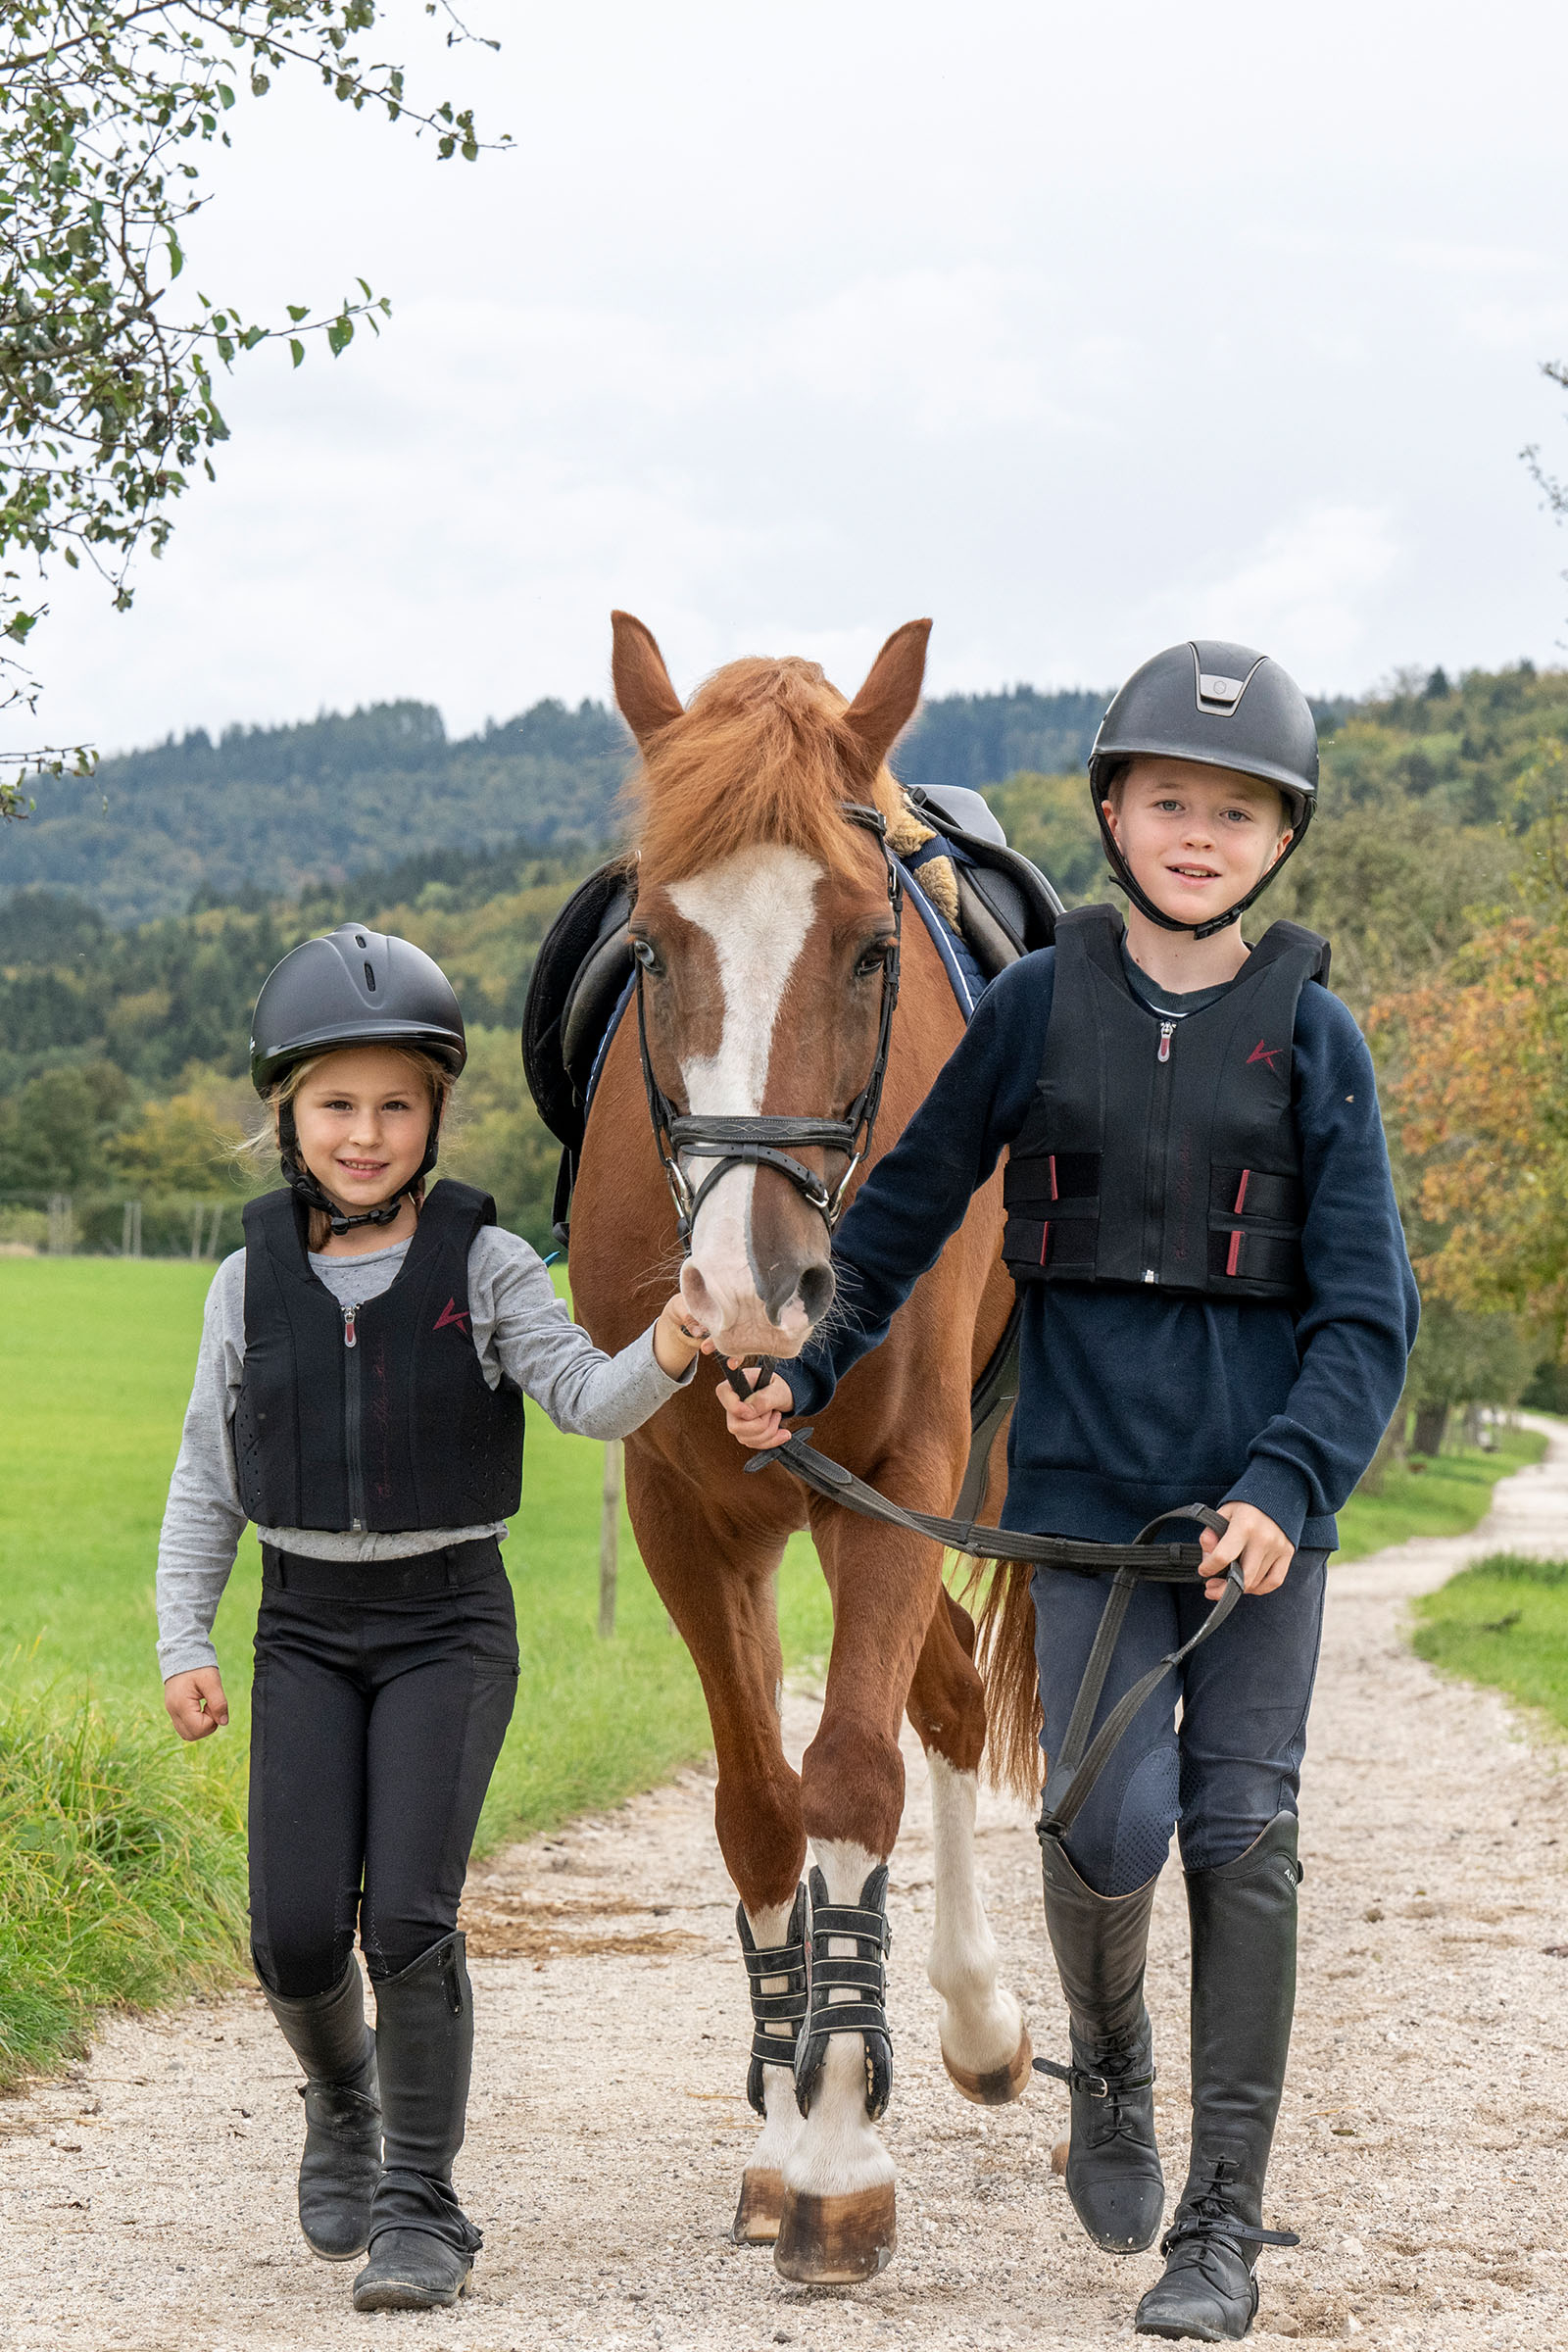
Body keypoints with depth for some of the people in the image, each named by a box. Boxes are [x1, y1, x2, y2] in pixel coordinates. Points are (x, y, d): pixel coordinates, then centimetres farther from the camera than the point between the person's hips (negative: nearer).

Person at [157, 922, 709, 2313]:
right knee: (295, 1935, -5)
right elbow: (208, 1478, 9)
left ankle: (422, 2203, 0)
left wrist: (664, 1356, -37)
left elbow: (584, 1399, -16)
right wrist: (183, 1644, 3)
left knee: (410, 1918, -13)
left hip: (450, 1624, -2)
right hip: (307, 1629, 2)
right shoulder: (254, 1281, 2)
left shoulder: (484, 1265, -4)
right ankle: (345, 2105, 27)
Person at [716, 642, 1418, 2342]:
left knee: (1242, 1829, -1)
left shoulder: (1311, 1036, -1)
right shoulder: (1041, 1004, 2)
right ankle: (1109, 2072, 23)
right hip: (1091, 1476, 0)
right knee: (1115, 1821, -10)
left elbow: (1367, 1306, -4)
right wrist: (809, 1375, 15)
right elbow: (912, 1201, 14)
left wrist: (1285, 1486, -16)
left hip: (1268, 1483, 0)